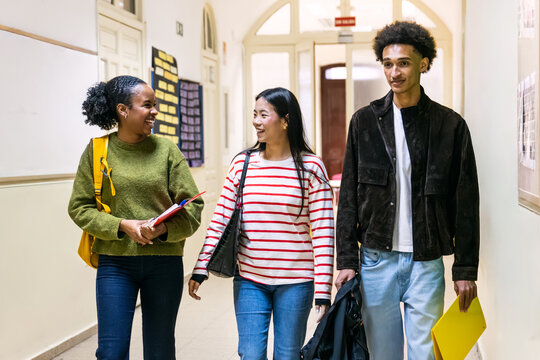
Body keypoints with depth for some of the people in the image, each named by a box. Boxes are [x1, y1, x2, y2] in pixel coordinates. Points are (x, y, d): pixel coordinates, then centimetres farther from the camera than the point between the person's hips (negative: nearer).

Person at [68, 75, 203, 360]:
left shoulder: (166, 150, -1)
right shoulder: (97, 151, -2)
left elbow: (192, 207, 0)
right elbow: (79, 207, 1)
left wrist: (165, 228, -18)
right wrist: (121, 225, -14)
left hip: (164, 262, 1)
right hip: (115, 263, -1)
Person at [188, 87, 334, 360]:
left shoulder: (311, 168, -6)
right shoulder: (242, 164, 3)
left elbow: (323, 233, -7)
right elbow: (220, 221, 5)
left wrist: (323, 291, -10)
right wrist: (201, 269, 2)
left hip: (295, 282, -2)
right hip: (249, 280, 2)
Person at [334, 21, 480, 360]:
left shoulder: (450, 125, 0)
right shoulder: (365, 121, 3)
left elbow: (466, 204, 1)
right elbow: (349, 198, 4)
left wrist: (466, 270, -1)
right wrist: (347, 261, -1)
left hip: (427, 262, -1)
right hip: (376, 259, 1)